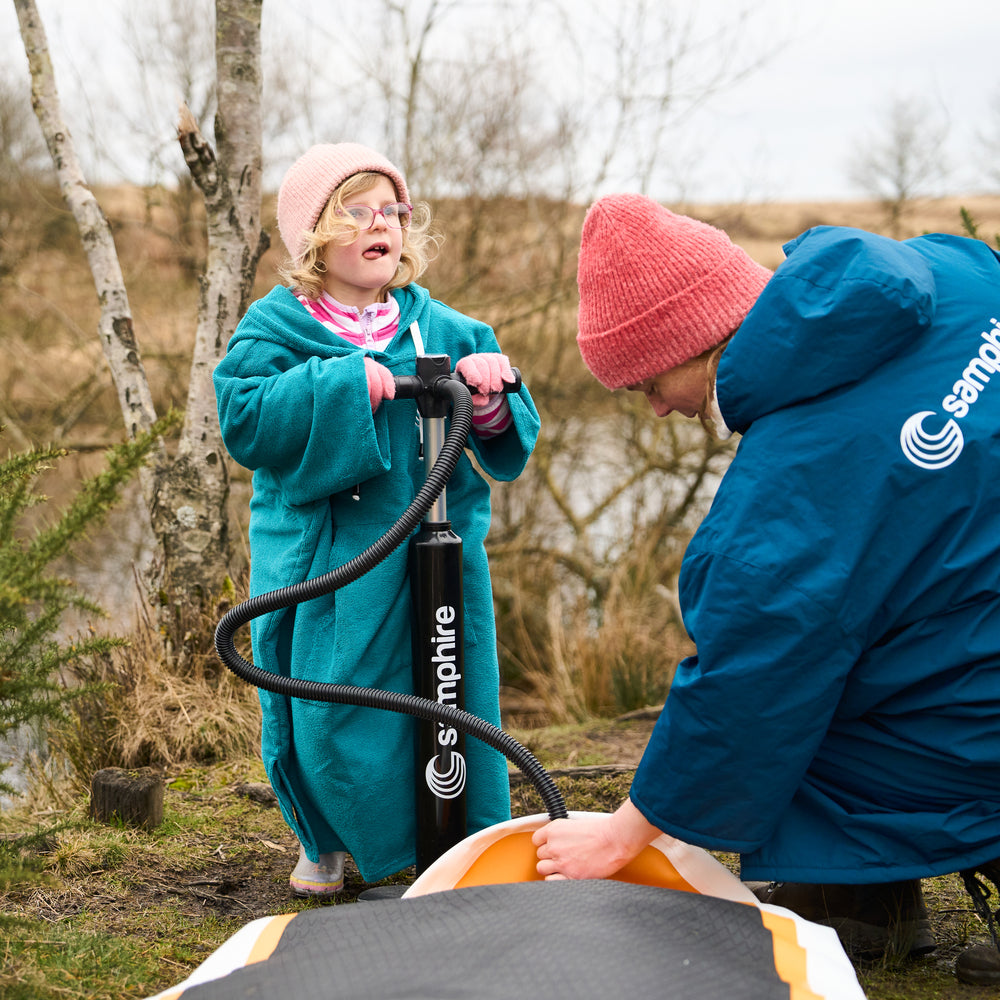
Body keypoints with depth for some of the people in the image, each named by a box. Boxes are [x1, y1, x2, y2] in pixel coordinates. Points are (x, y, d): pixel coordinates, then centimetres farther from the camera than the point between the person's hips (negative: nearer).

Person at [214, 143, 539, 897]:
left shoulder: (442, 328, 7)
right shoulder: (276, 327, -1)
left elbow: (509, 445, 7)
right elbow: (245, 420, -16)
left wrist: (489, 396, -15)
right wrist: (339, 384, -23)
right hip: (326, 564, -2)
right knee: (325, 715, 3)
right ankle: (327, 840, 31)